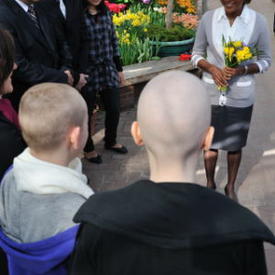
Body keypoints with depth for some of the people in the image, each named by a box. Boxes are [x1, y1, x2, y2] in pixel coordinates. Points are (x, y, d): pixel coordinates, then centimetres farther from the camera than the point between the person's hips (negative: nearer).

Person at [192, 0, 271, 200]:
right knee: (211, 144, 13)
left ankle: (231, 187, 36)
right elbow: (197, 55, 3)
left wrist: (242, 70, -18)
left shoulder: (258, 21, -10)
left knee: (235, 145, 14)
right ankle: (210, 184, 36)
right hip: (211, 93, 1)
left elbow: (265, 60, -1)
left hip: (240, 96, -1)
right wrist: (211, 68, -16)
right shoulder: (208, 18, -7)